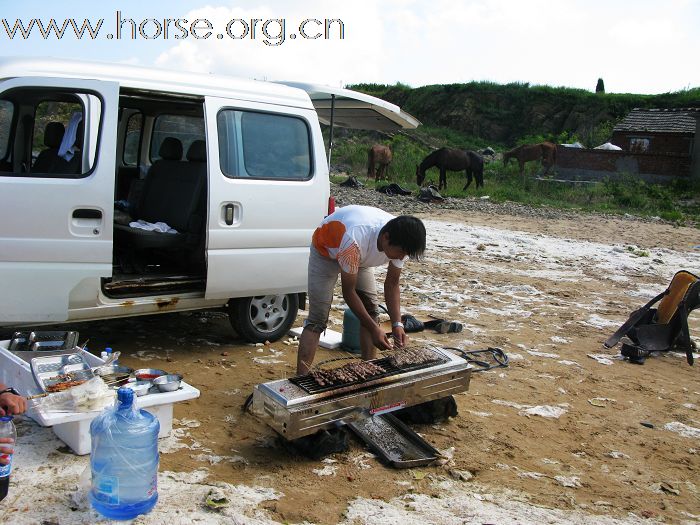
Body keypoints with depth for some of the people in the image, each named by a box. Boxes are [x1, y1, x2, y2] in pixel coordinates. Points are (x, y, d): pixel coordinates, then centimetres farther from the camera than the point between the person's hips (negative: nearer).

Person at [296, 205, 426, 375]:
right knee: (317, 320, -15)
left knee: (371, 310, -3)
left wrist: (397, 324, -21)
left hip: (360, 257, 6)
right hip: (326, 251, -6)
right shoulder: (356, 240, -45)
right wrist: (374, 329, -30)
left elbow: (392, 284, -11)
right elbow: (348, 292, -32)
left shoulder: (400, 242, -26)